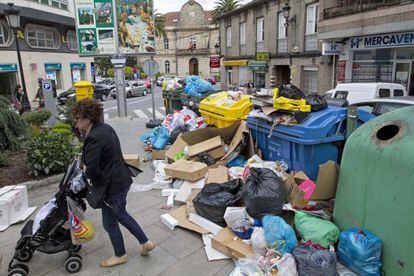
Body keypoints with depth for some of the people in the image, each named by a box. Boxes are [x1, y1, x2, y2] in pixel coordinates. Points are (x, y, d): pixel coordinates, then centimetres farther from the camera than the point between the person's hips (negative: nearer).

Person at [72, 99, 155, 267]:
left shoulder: (94, 138, -25)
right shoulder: (105, 128, 4)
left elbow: (91, 170, -28)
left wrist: (85, 171, -6)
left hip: (112, 186, -9)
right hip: (122, 179, 9)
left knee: (110, 223, 13)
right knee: (121, 214, 27)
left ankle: (120, 256, 35)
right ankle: (145, 242, 34)